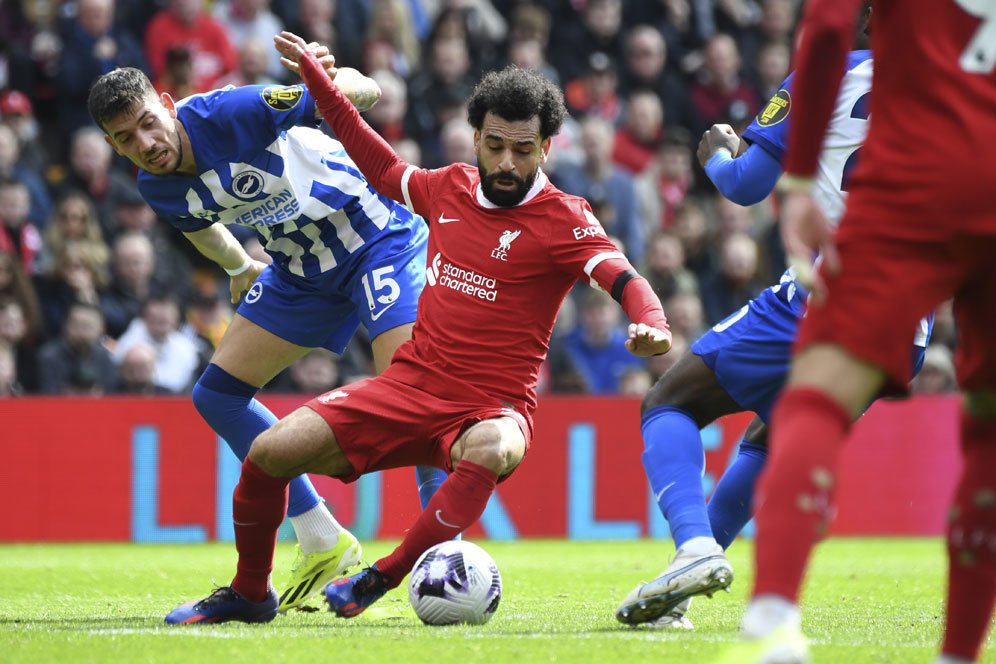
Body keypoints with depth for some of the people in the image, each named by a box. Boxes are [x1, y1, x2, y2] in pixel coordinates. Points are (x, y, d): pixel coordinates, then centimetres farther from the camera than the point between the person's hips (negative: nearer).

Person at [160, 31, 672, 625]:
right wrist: (315, 75, 33)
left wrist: (651, 325, -46)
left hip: (490, 407, -5)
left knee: (492, 449, -42)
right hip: (412, 382, 5)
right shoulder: (451, 187, 9)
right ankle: (249, 595, 14)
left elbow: (624, 279, -23)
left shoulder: (563, 219, -8)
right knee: (271, 451, -10)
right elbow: (381, 165, 28)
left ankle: (379, 580, -32)